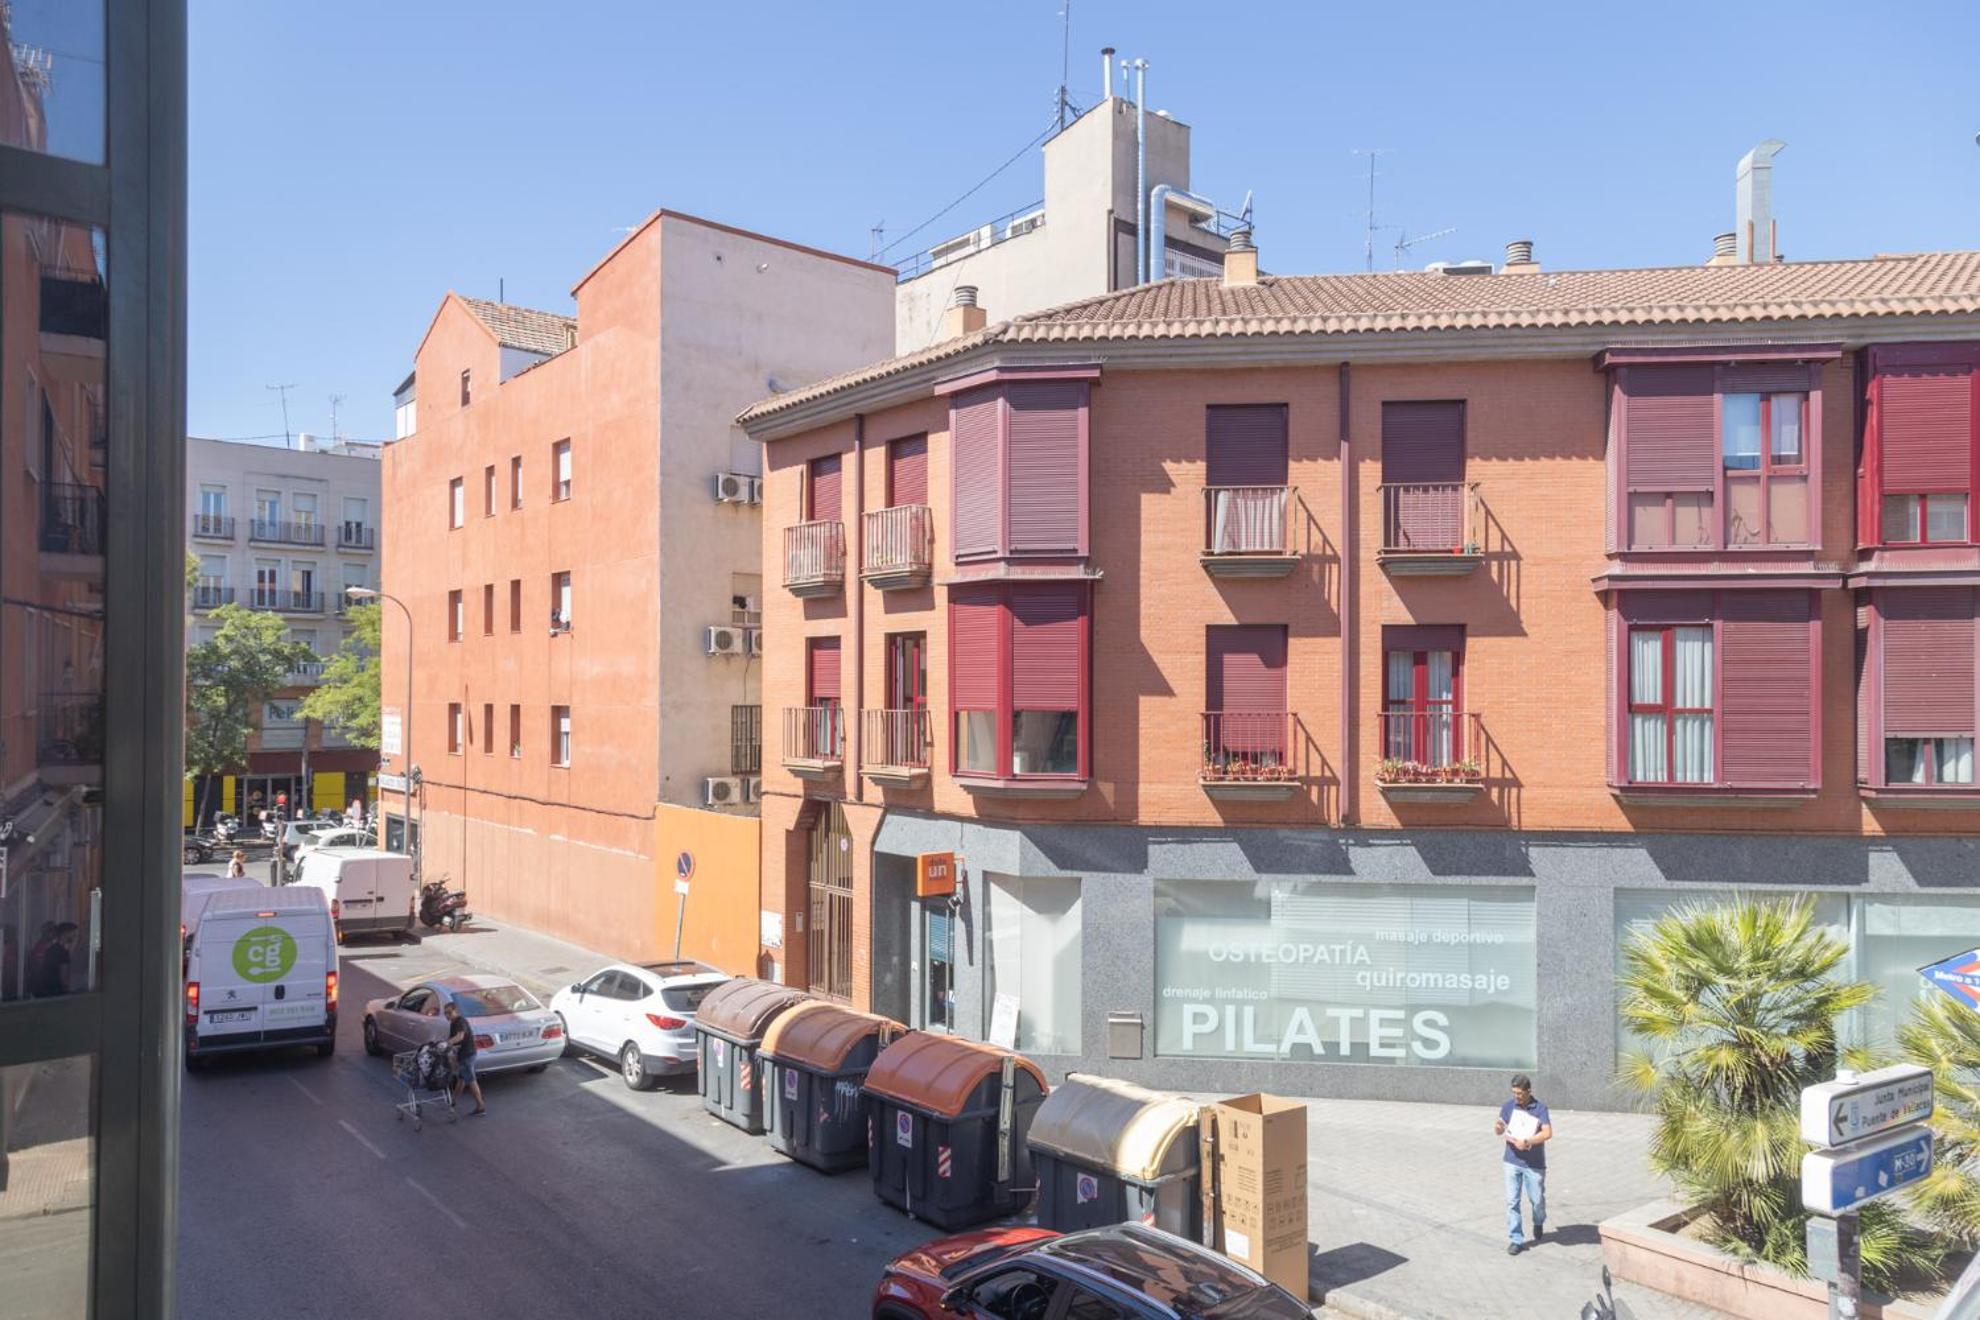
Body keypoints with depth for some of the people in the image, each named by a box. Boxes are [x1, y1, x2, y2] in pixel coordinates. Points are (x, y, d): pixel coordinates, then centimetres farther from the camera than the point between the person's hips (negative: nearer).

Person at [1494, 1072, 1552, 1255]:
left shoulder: (1540, 1109, -10)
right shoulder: (1508, 1106, -2)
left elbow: (1547, 1133, -20)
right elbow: (1500, 1129, -3)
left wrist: (1527, 1142, -29)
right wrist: (1498, 1128, -26)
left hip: (1534, 1164, -2)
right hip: (1512, 1162, 2)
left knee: (1537, 1199, 12)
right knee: (1512, 1201, 0)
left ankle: (1539, 1223, 44)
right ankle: (1515, 1239, 10)